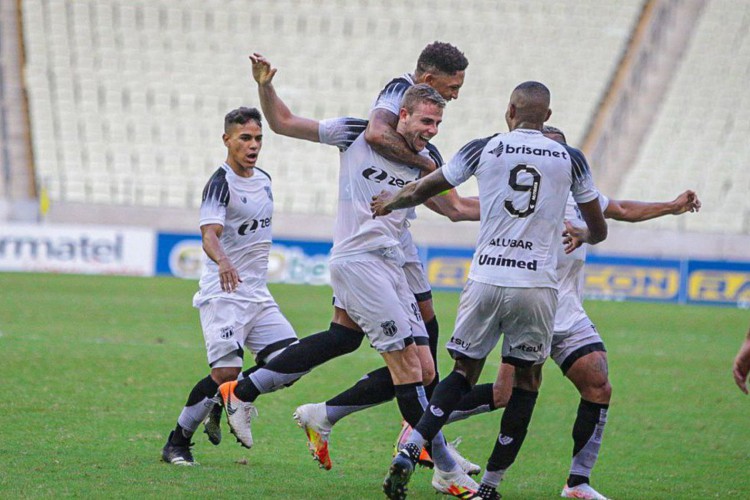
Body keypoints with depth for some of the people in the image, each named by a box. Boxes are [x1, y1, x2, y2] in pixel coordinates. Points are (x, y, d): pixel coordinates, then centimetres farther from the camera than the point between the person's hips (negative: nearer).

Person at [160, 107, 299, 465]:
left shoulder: (264, 180, 13)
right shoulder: (220, 184, -12)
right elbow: (209, 234, -27)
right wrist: (222, 261, -47)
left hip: (258, 295, 8)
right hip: (222, 293, -8)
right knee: (226, 372, -19)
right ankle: (177, 443, -5)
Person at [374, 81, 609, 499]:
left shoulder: (484, 149, 3)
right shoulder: (570, 160, 5)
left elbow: (423, 191, 14)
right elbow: (599, 230, 16)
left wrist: (390, 202, 35)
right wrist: (583, 236, 41)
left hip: (485, 281, 1)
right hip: (537, 285, -1)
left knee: (464, 373, 13)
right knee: (527, 381, 13)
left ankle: (409, 452, -5)